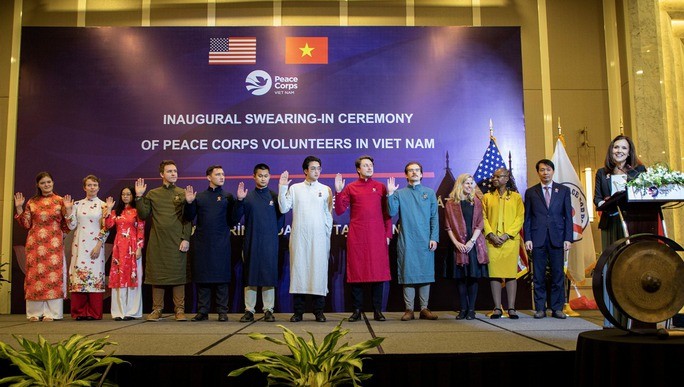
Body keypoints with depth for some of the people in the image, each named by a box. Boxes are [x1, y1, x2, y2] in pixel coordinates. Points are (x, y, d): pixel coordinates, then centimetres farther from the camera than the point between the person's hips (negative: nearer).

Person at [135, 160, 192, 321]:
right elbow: (143, 215, 6)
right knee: (157, 274, 4)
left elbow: (187, 218, 1)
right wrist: (139, 197, -2)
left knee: (178, 275, 0)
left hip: (177, 242, -1)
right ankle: (157, 309, 14)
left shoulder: (183, 194, 6)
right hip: (157, 242, 2)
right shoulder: (152, 194, 11)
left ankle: (179, 310, 7)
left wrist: (186, 239, -7)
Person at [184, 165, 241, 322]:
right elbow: (189, 218, 7)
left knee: (221, 278, 0)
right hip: (202, 243, 2)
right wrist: (189, 203, -9)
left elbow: (233, 220, -1)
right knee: (202, 278, 5)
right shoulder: (199, 197, 10)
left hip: (221, 244, -1)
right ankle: (202, 311, 13)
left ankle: (222, 312, 7)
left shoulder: (228, 197, 7)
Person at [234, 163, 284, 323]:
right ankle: (249, 310, 10)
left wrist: (273, 232, 4)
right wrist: (239, 201, -13)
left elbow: (281, 217, 10)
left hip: (269, 243, 0)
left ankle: (268, 310, 8)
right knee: (250, 276, 3)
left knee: (269, 275, 2)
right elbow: (236, 217, 0)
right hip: (251, 242, 0)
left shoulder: (275, 196, 5)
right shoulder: (247, 196, 5)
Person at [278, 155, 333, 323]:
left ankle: (319, 311, 8)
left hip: (319, 238, 0)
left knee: (319, 271, -1)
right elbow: (284, 209, 2)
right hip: (299, 237, 0)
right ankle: (298, 311, 8)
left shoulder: (326, 189, 8)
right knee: (298, 270, 1)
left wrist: (328, 235, 4)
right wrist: (282, 188, -4)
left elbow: (328, 214, 8)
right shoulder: (294, 188, 8)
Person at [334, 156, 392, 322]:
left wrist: (388, 234, 2)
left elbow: (387, 213, 9)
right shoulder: (350, 188, 8)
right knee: (356, 272, 2)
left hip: (377, 236, 1)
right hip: (356, 237, 0)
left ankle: (378, 310, 10)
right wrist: (338, 191, -7)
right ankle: (357, 310, 11)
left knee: (378, 271, 1)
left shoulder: (381, 187, 10)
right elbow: (340, 210, 4)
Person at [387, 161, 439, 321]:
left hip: (425, 241, 1)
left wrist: (434, 238, -2)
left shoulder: (429, 193, 10)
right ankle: (409, 309, 7)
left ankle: (424, 308, 11)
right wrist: (390, 194, -12)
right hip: (406, 240, -1)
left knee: (426, 273, 3)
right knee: (408, 273, 0)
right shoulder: (399, 193, 7)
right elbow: (392, 212, -4)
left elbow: (434, 217, 7)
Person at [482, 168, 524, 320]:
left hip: (510, 240, -1)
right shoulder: (487, 197, 14)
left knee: (511, 274, -2)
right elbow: (483, 218, 6)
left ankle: (511, 308, 2)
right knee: (494, 274, 0)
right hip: (492, 241, 1)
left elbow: (520, 218, 2)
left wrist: (507, 235, -10)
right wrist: (491, 235, -8)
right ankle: (497, 308, 4)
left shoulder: (516, 197, 9)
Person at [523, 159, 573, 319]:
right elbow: (527, 218, 7)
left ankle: (557, 308, 10)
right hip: (538, 239, 0)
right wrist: (527, 238, -3)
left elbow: (568, 215, 6)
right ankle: (540, 308, 8)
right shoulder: (530, 192, 9)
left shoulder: (563, 190, 10)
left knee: (558, 274, 2)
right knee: (538, 276, 2)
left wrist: (568, 238, -2)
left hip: (557, 238, 0)